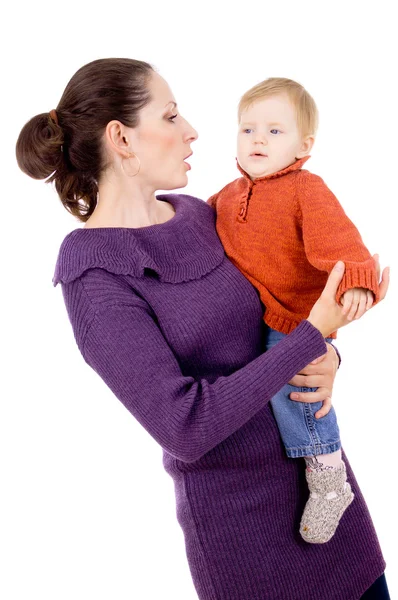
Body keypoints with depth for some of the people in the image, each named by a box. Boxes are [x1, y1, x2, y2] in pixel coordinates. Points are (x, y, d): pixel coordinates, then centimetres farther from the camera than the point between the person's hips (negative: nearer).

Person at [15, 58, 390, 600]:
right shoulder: (93, 274, -18)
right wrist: (313, 335, -21)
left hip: (316, 460, 7)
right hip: (236, 508, -6)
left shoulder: (197, 214, 3)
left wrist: (325, 357, -9)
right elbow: (186, 425, -24)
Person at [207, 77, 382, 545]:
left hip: (293, 318, -8)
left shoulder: (306, 190, -12)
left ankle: (328, 478, -8)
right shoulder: (232, 194, 12)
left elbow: (338, 240, -27)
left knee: (289, 381, -24)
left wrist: (356, 281, -43)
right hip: (243, 318, 8)